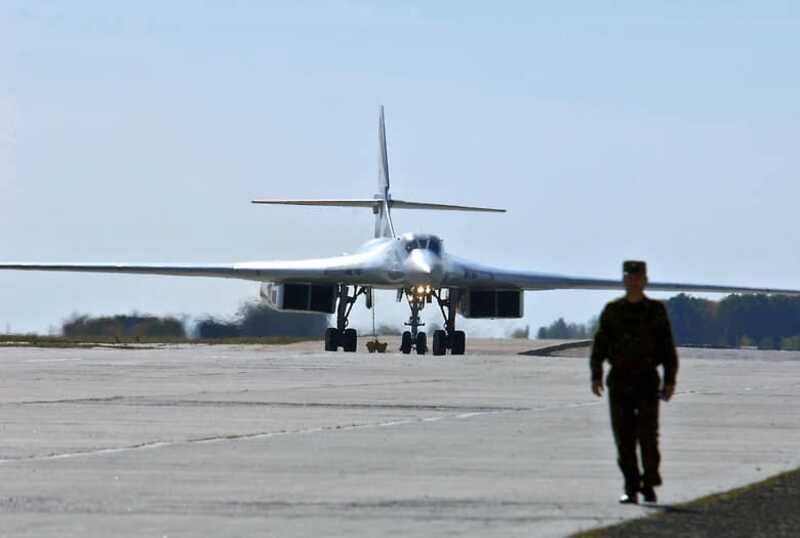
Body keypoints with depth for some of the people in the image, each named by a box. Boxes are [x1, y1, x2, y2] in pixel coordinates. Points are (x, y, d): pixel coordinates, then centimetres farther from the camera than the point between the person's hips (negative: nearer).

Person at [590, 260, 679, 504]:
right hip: (619, 381, 2)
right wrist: (596, 376, -8)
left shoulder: (656, 310, 4)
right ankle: (631, 488, 6)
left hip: (647, 382, -1)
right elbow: (599, 346, 4)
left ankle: (649, 484, 4)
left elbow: (668, 348, 4)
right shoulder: (612, 311, 7)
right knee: (624, 438, 0)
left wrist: (670, 381, -4)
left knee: (647, 434, -10)